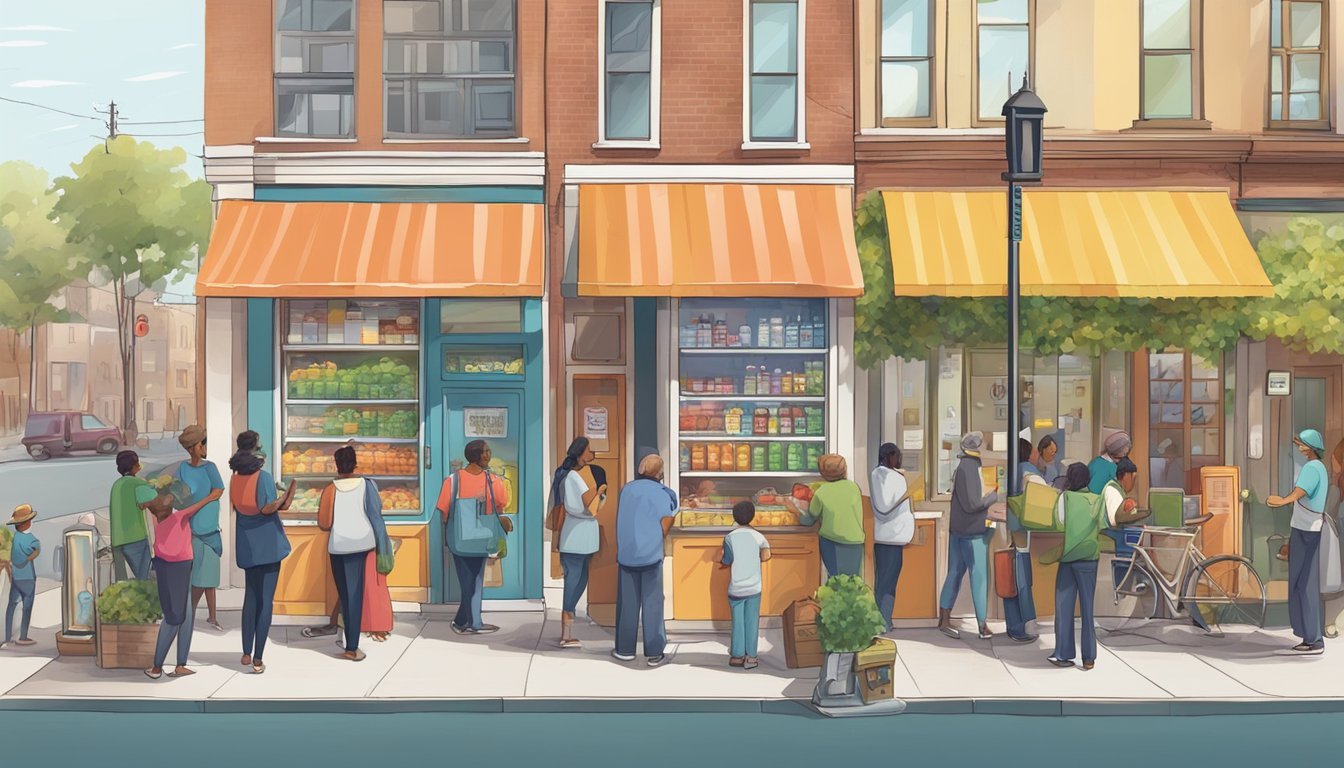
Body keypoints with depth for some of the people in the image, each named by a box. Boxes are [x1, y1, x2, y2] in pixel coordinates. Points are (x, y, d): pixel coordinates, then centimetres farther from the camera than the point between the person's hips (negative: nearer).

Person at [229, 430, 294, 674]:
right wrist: (283, 502, -3)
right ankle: (258, 659, 0)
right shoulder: (263, 476, -15)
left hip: (247, 545, 5)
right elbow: (268, 508, -22)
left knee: (251, 596, 17)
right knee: (266, 600, 0)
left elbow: (238, 506, 10)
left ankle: (247, 653, 18)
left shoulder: (235, 478, 1)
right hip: (267, 542, -5)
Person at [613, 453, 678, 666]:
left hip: (627, 554, 3)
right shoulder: (663, 495, -7)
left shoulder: (627, 489, 4)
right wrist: (673, 514, 6)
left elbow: (622, 522, 9)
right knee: (652, 604, 2)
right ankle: (654, 653, 3)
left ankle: (625, 649, 16)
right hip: (651, 555, -3)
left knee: (627, 603, 11)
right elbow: (664, 530, -9)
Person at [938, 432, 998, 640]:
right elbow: (972, 503, -21)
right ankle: (982, 625, 6)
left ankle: (944, 619, 17)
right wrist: (995, 495, -11)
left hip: (959, 529, 9)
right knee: (979, 576, -1)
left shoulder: (965, 466, 10)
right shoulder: (968, 468, -19)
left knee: (955, 573, 12)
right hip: (972, 532, -9)